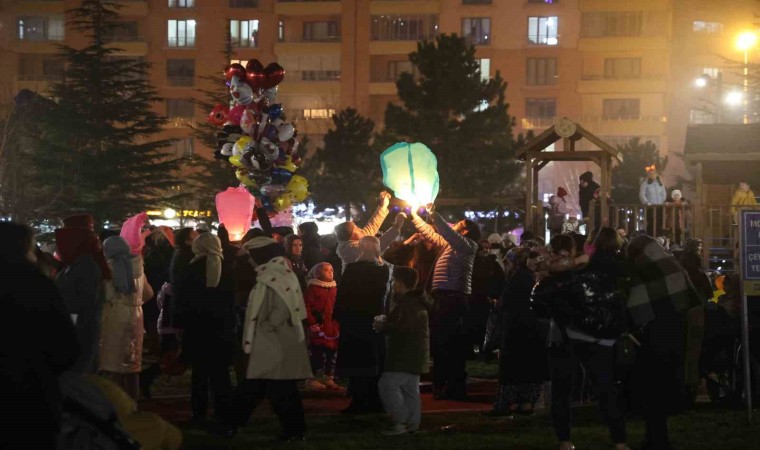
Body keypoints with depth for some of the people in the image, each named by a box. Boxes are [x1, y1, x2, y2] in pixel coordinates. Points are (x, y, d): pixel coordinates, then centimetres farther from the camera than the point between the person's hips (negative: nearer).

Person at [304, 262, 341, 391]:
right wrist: (312, 323, -17)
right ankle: (312, 379, 3)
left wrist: (339, 323, 6)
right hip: (319, 327, -6)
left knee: (332, 353, 9)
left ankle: (329, 379, 18)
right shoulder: (313, 288, -5)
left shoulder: (334, 288, 14)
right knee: (316, 353, -4)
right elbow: (306, 307, -10)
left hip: (333, 326, 6)